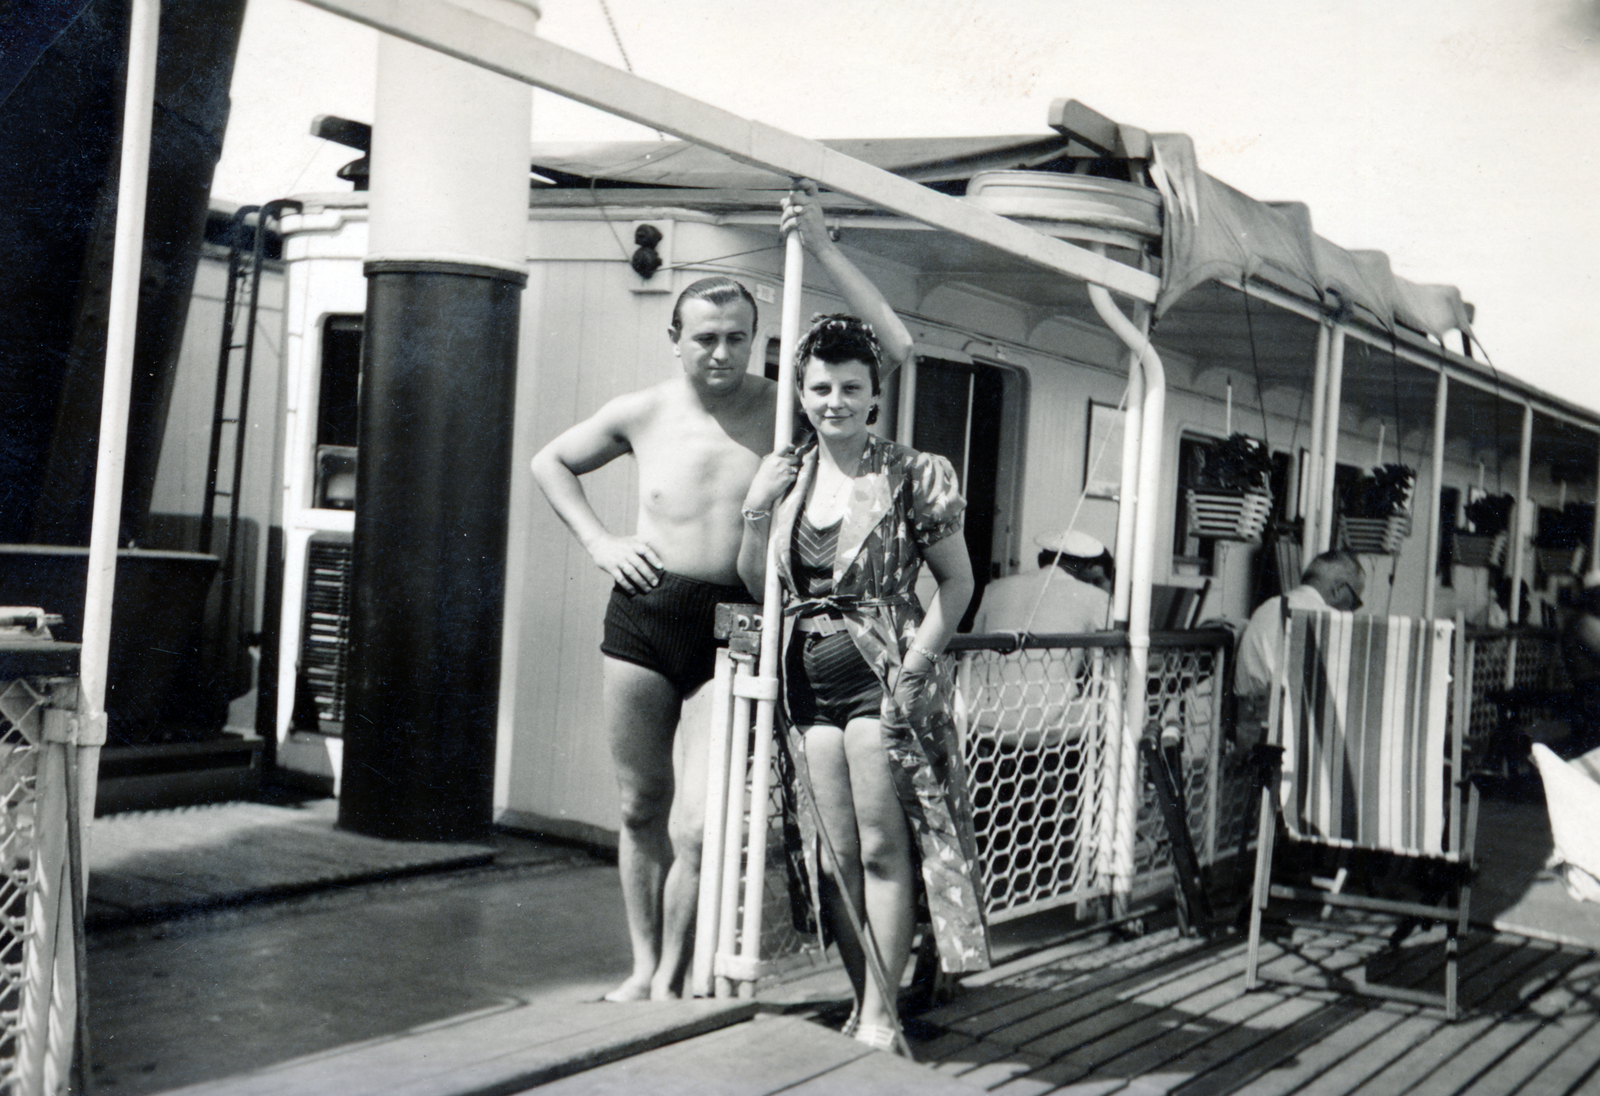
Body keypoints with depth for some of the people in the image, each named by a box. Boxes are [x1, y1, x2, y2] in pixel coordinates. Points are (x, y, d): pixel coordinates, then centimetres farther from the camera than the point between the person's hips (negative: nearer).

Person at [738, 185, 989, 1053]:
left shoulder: (914, 475, -5)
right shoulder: (781, 476, 6)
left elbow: (956, 581, -1)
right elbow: (753, 577, 11)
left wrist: (918, 660, -13)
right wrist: (762, 512, -5)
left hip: (883, 671, -4)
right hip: (809, 674, 5)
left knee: (883, 846, -3)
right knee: (835, 851, 8)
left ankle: (880, 1011, 5)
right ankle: (865, 1001, 19)